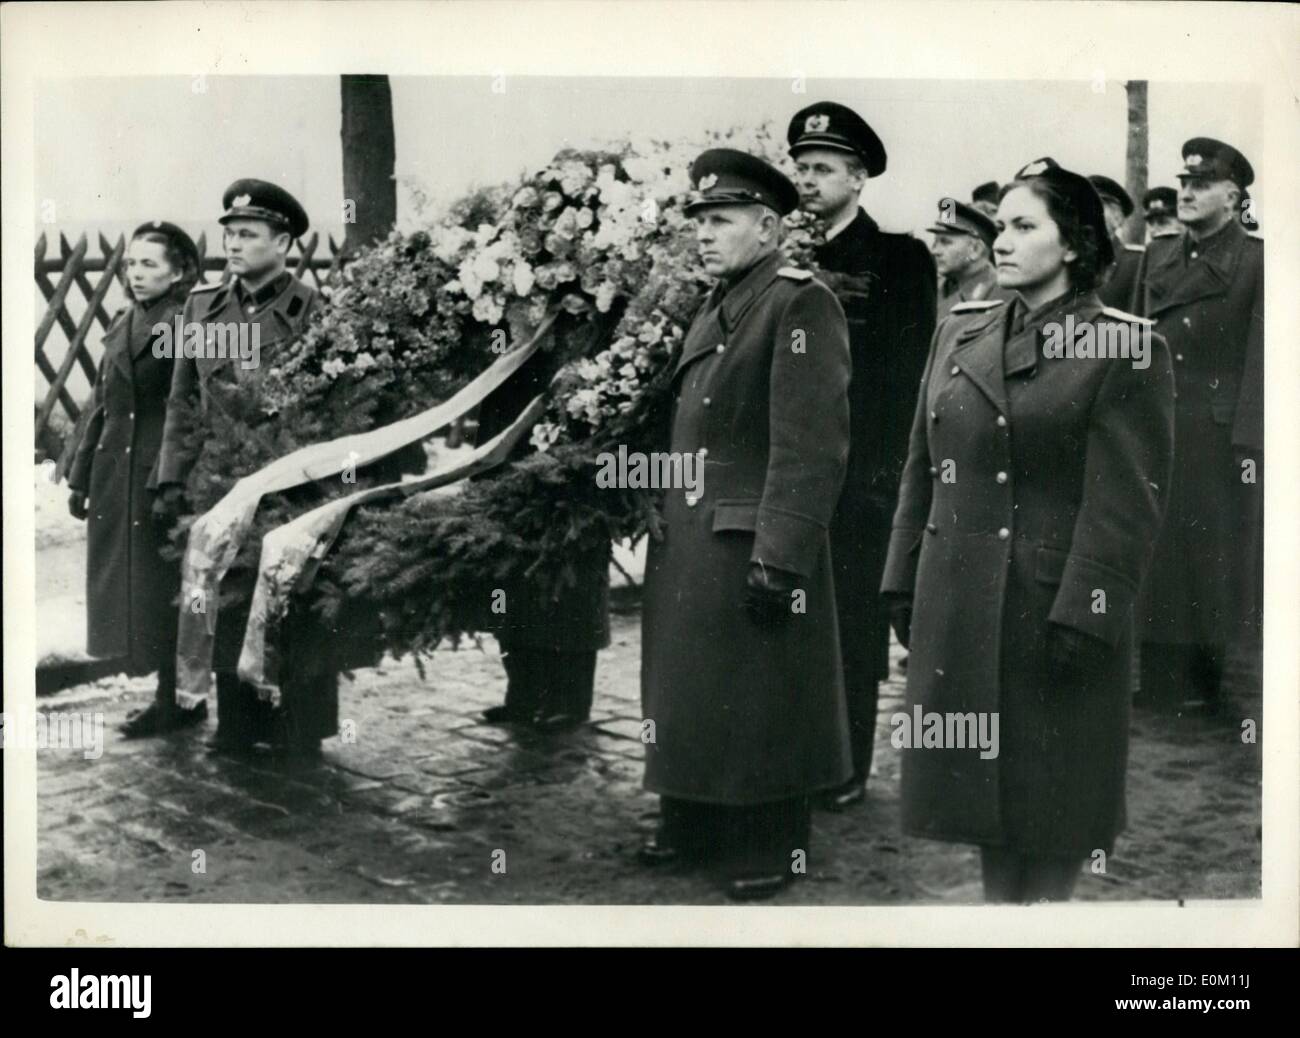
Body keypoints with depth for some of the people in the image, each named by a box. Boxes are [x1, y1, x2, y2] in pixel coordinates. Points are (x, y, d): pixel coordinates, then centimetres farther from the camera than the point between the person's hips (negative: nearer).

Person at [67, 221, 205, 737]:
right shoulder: (122, 325, 13)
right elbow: (101, 405, 17)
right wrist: (81, 477, 16)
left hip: (163, 476, -8)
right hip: (115, 476, 8)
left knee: (161, 587, -1)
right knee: (123, 585, 10)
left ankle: (176, 698, 11)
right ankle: (173, 693, 19)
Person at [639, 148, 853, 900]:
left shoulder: (801, 304, -13)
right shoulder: (716, 308, 14)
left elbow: (812, 447, -20)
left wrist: (779, 558, -23)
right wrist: (665, 528, 15)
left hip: (750, 546, -9)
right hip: (688, 547, 9)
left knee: (759, 706, 3)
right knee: (691, 694, 17)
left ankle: (769, 856, 18)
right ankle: (693, 829, 33)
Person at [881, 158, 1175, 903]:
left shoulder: (1126, 350, -7)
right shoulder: (961, 334, 9)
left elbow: (1129, 502, -12)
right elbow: (923, 470, 11)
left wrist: (1083, 617, -17)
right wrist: (904, 585, 8)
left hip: (1056, 610, -5)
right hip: (960, 611, 5)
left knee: (1051, 797, 7)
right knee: (982, 780, 14)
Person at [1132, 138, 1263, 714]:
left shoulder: (1256, 261, -3)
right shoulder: (1157, 256, 13)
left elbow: (1260, 357, -9)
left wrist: (1249, 444, -15)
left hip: (1220, 435, -5)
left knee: (1218, 557, 2)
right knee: (1160, 558, 7)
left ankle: (1214, 687, 13)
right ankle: (1165, 689, 16)